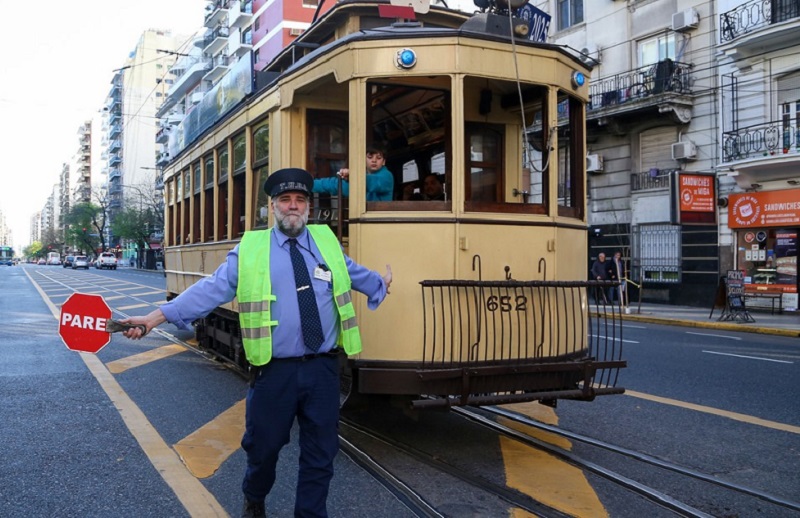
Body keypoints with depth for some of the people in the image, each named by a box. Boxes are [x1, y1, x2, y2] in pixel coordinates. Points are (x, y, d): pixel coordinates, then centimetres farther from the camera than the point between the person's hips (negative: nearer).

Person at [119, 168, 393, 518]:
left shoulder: (327, 242, 7)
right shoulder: (249, 249, -1)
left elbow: (354, 273, 25)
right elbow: (210, 290, -8)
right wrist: (157, 316, -15)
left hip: (322, 369, 2)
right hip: (274, 370, -2)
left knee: (320, 454, 10)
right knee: (263, 447, 14)